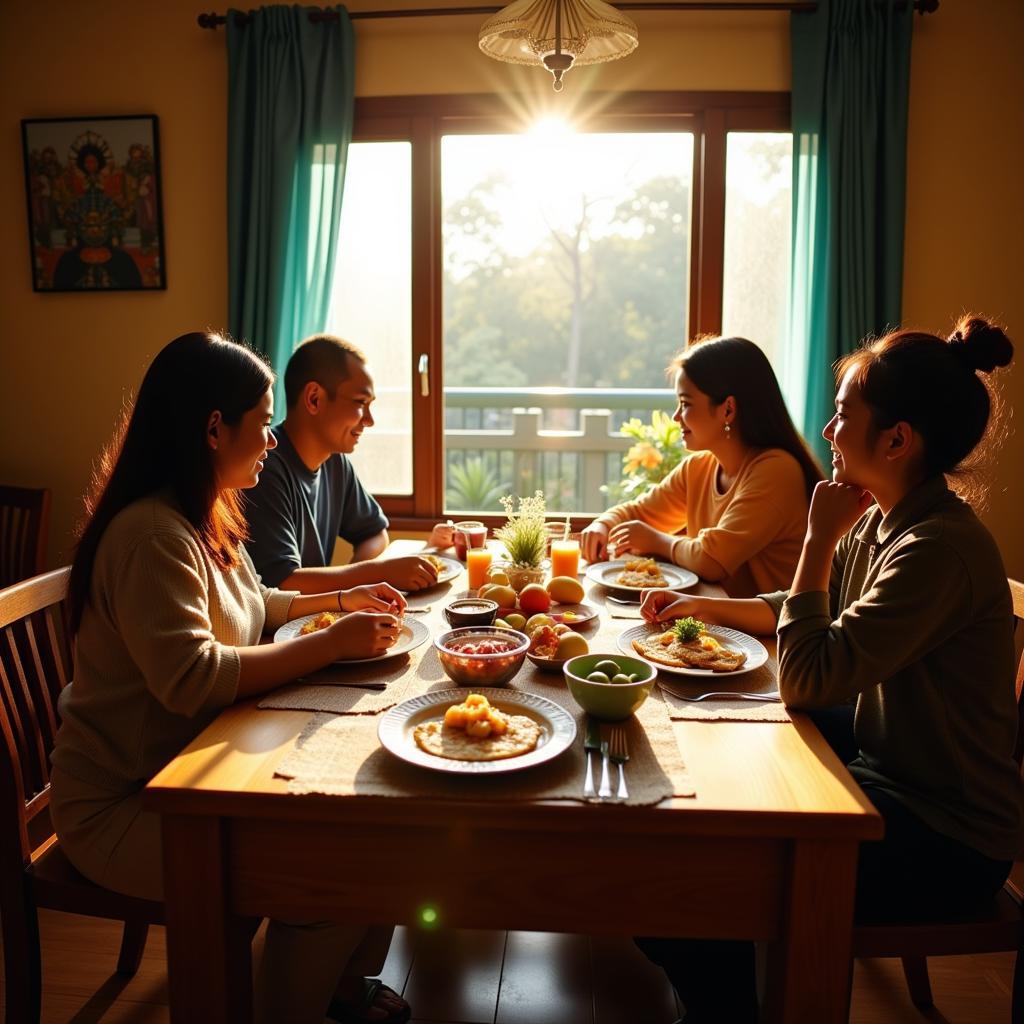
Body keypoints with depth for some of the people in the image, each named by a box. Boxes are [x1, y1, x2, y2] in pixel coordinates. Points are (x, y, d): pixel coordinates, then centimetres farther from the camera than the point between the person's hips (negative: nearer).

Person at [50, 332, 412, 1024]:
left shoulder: (206, 520, 7)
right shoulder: (151, 534, -23)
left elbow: (248, 605, 24)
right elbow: (191, 677, -31)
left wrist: (339, 600, 11)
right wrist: (331, 644, -25)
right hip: (124, 806, -9)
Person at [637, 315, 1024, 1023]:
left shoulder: (940, 549, -29)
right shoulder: (884, 519, 0)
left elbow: (806, 679, -29)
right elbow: (799, 611, 16)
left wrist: (820, 539, -23)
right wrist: (703, 606, 3)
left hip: (944, 839, -9)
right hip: (887, 764, 9)